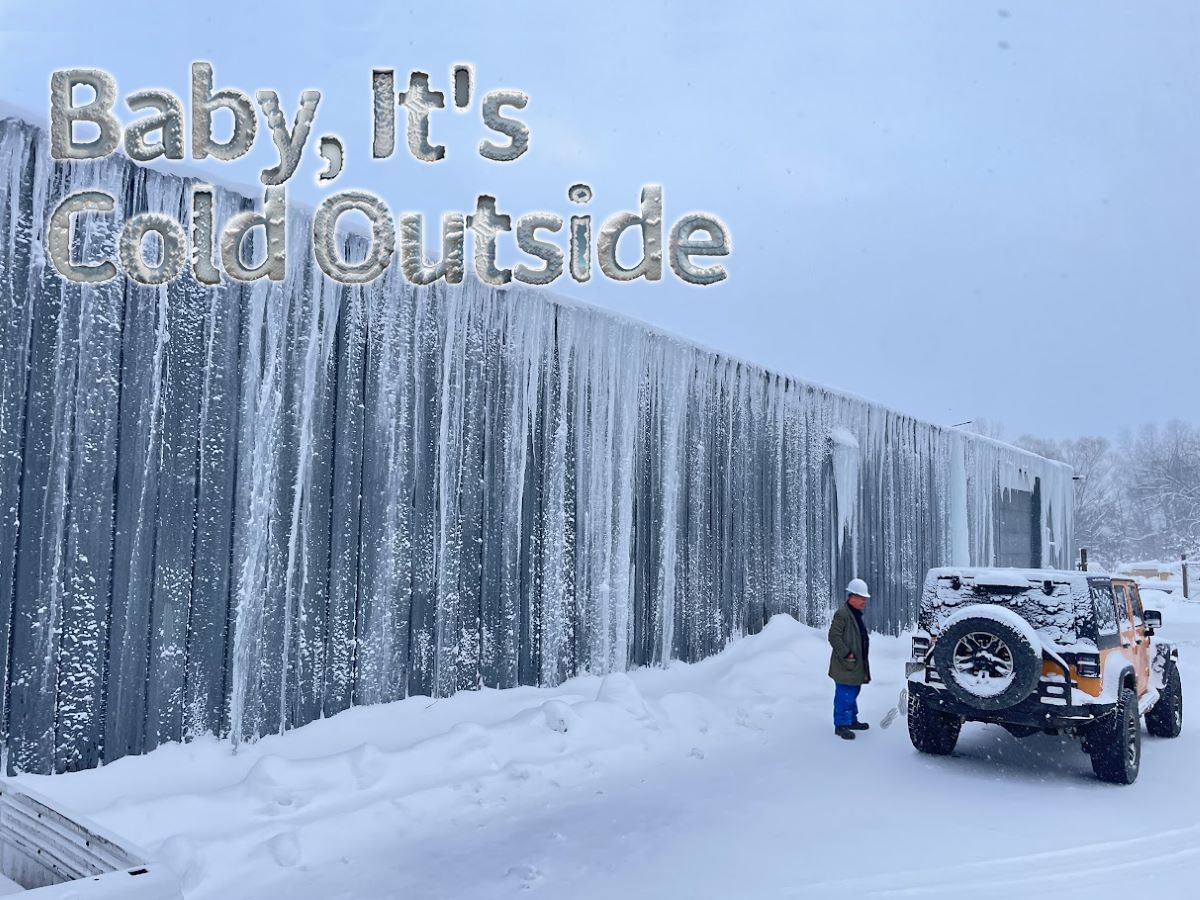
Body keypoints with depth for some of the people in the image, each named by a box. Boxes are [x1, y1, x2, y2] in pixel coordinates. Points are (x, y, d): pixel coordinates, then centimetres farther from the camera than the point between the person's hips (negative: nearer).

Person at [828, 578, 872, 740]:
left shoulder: (856, 614, 15)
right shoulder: (842, 614, -17)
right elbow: (834, 637, -21)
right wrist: (847, 654, -22)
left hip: (857, 665, 10)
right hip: (846, 666, -10)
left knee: (853, 693, 19)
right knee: (845, 695, -6)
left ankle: (851, 720, 31)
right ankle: (841, 725, 1)